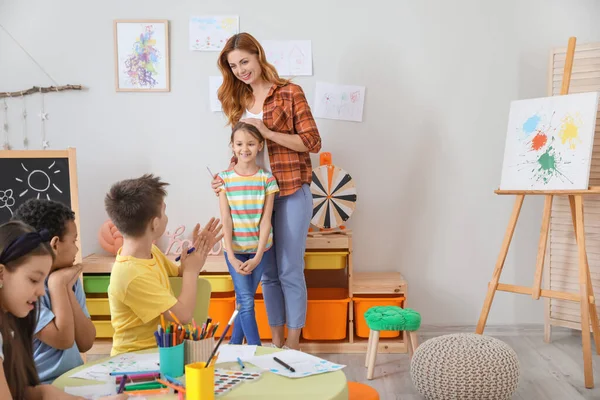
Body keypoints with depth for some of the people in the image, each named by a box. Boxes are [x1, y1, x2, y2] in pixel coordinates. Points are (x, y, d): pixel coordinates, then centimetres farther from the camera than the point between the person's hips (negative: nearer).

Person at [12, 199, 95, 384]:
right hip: (40, 387, -6)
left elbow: (85, 343, -1)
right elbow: (64, 340, -17)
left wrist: (67, 288, -6)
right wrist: (57, 285, -12)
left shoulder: (69, 279, 6)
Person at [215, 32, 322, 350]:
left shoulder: (290, 93, -4)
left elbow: (312, 142, -9)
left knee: (290, 270, 1)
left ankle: (293, 343, 16)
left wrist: (267, 131, -17)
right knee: (267, 271, 10)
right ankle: (275, 340, 24)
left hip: (291, 192, -5)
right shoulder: (238, 100, 12)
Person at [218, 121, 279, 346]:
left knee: (244, 299, 10)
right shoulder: (224, 178, -6)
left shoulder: (267, 179, -5)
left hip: (259, 249, 1)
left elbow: (266, 220, -7)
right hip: (235, 249, -1)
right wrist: (231, 257, -13)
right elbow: (226, 220, -8)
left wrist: (258, 256, -13)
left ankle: (235, 343, 28)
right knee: (245, 300, -3)